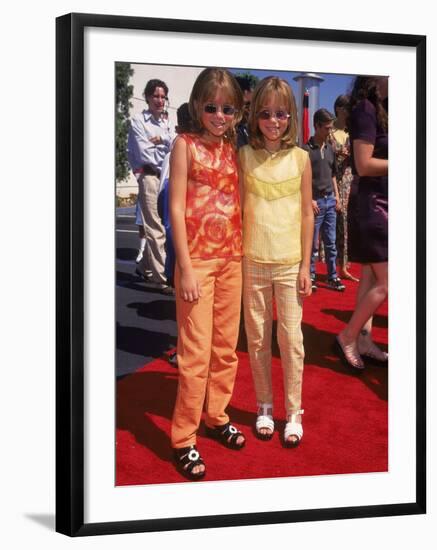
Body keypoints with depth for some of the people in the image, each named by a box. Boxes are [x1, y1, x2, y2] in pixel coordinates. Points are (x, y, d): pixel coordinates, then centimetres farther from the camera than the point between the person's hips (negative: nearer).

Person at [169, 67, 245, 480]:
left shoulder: (233, 148, 9)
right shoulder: (186, 145, -7)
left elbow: (238, 201, 12)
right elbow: (176, 208, -10)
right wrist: (185, 269, -14)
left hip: (232, 259, 6)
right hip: (197, 260, -5)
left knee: (226, 346, 13)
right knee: (196, 351, -4)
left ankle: (216, 416, 30)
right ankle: (183, 439, 6)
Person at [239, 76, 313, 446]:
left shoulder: (300, 158, -1)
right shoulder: (244, 156, 0)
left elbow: (307, 214, 2)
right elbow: (237, 209, 4)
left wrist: (305, 265, -1)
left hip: (289, 263, -1)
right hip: (253, 262, 1)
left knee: (291, 338, 1)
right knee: (258, 339, 9)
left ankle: (293, 412, 13)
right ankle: (265, 406, 23)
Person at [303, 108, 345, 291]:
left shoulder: (330, 149, 11)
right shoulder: (307, 149, -8)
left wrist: (336, 195, 12)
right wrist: (309, 200, -14)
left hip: (330, 200, 6)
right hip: (316, 200, -6)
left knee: (331, 242, 9)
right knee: (312, 242, 1)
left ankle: (333, 277, 15)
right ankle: (310, 276, 10)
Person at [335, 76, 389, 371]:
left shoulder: (378, 110, 12)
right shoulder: (365, 109, -15)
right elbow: (364, 165, -19)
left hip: (379, 204, 9)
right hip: (371, 204, -9)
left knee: (371, 278, 13)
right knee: (385, 282, -9)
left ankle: (364, 340, 20)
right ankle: (347, 337, 2)